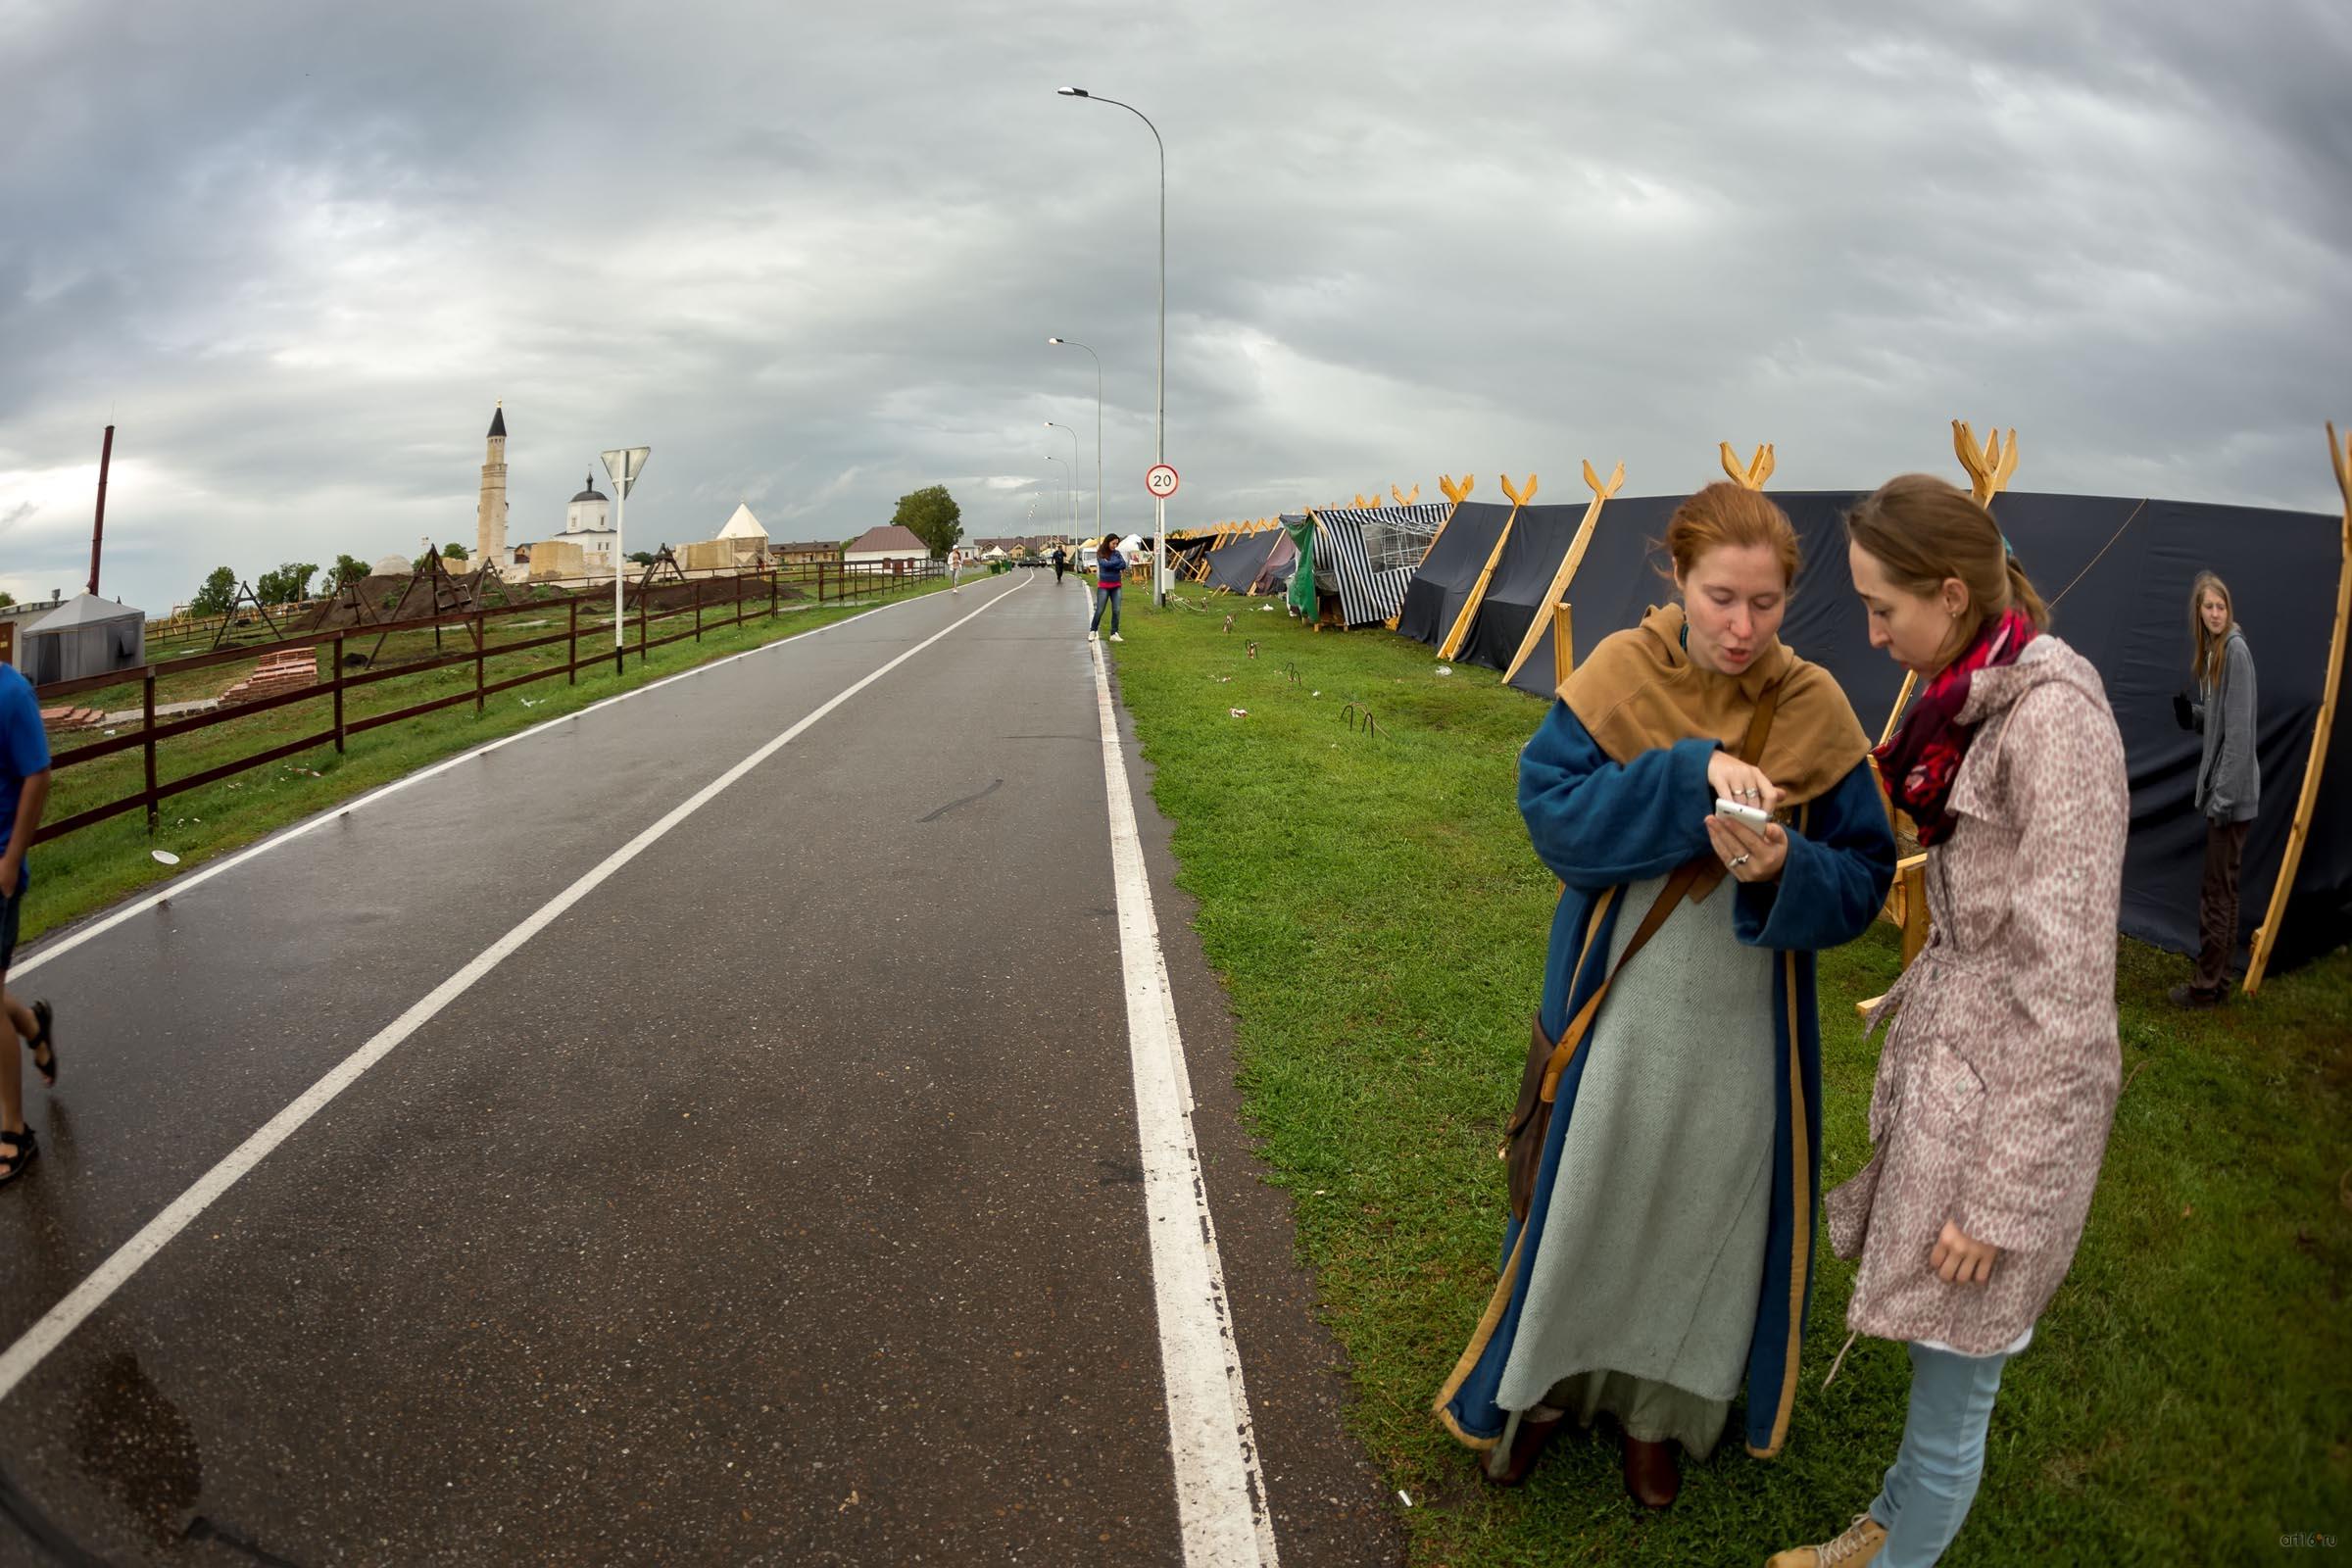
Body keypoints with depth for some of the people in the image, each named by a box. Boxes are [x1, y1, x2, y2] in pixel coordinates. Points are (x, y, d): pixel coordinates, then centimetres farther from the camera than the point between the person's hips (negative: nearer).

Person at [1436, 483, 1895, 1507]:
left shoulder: (1814, 708, -7)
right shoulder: (1620, 674, -9)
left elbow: (1863, 877, -5)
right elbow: (1550, 808, -18)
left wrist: (1785, 872, -26)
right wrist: (1689, 772, -29)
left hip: (1743, 1027, 1)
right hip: (1614, 1005, -1)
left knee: (1700, 1214, 15)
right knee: (1583, 1198, 13)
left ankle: (1658, 1405, 40)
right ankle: (1547, 1380, 39)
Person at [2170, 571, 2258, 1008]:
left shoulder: (2236, 650, -15)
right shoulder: (2212, 652, 11)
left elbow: (2239, 729, -19)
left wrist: (2225, 794, -19)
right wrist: (2188, 709, 0)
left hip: (2233, 791, -9)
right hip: (2219, 790, 9)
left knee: (2217, 891, -2)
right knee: (2221, 889, 14)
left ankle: (2206, 986, 5)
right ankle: (2218, 979, 22)